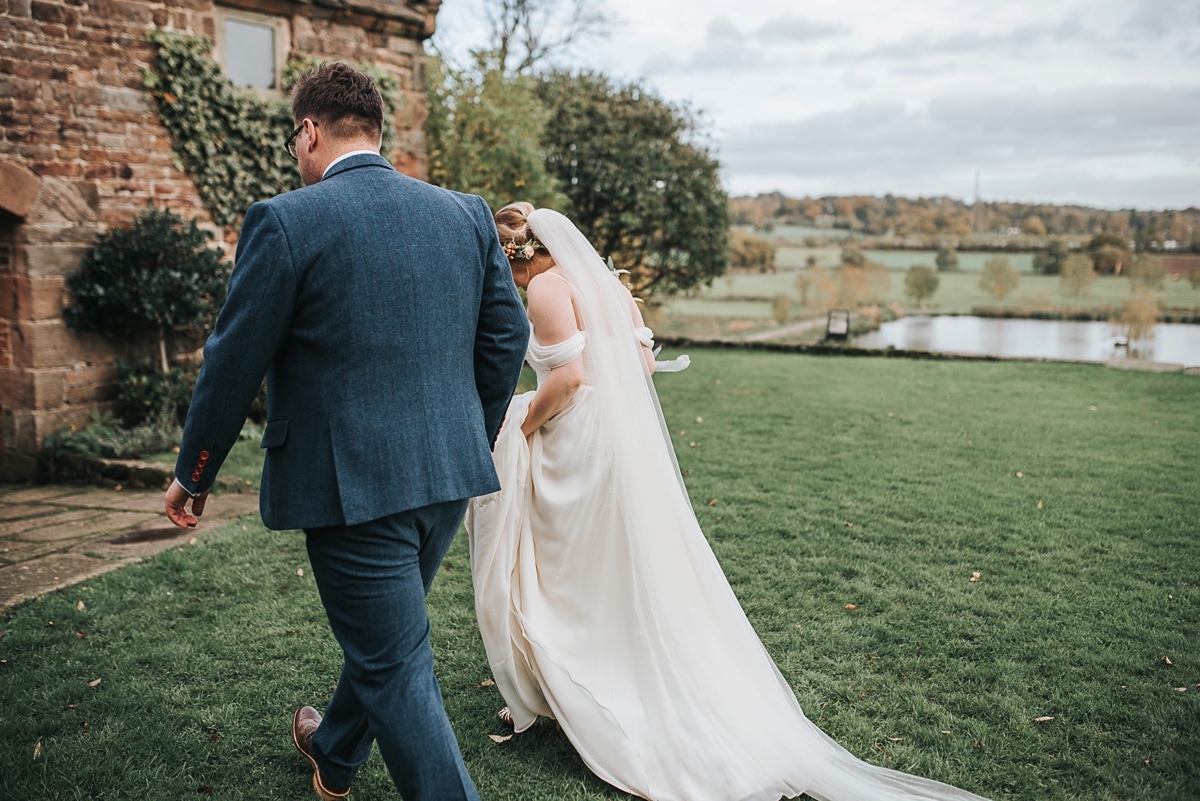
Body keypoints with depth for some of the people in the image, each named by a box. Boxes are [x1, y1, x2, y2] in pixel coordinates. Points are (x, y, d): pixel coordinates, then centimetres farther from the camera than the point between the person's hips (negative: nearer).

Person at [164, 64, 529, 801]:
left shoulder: (285, 222, -11)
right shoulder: (467, 214, 4)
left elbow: (234, 364, -7)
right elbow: (509, 334, 7)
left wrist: (194, 474, 8)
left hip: (353, 484, -7)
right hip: (451, 474, 7)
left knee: (397, 665, 6)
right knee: (384, 633, 26)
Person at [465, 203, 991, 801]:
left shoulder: (546, 287, -11)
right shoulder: (606, 282, 13)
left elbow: (568, 375, -22)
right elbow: (644, 362, 14)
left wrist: (519, 427, -8)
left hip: (576, 451, -8)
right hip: (630, 442, 8)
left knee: (555, 576, 8)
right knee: (640, 576, 15)